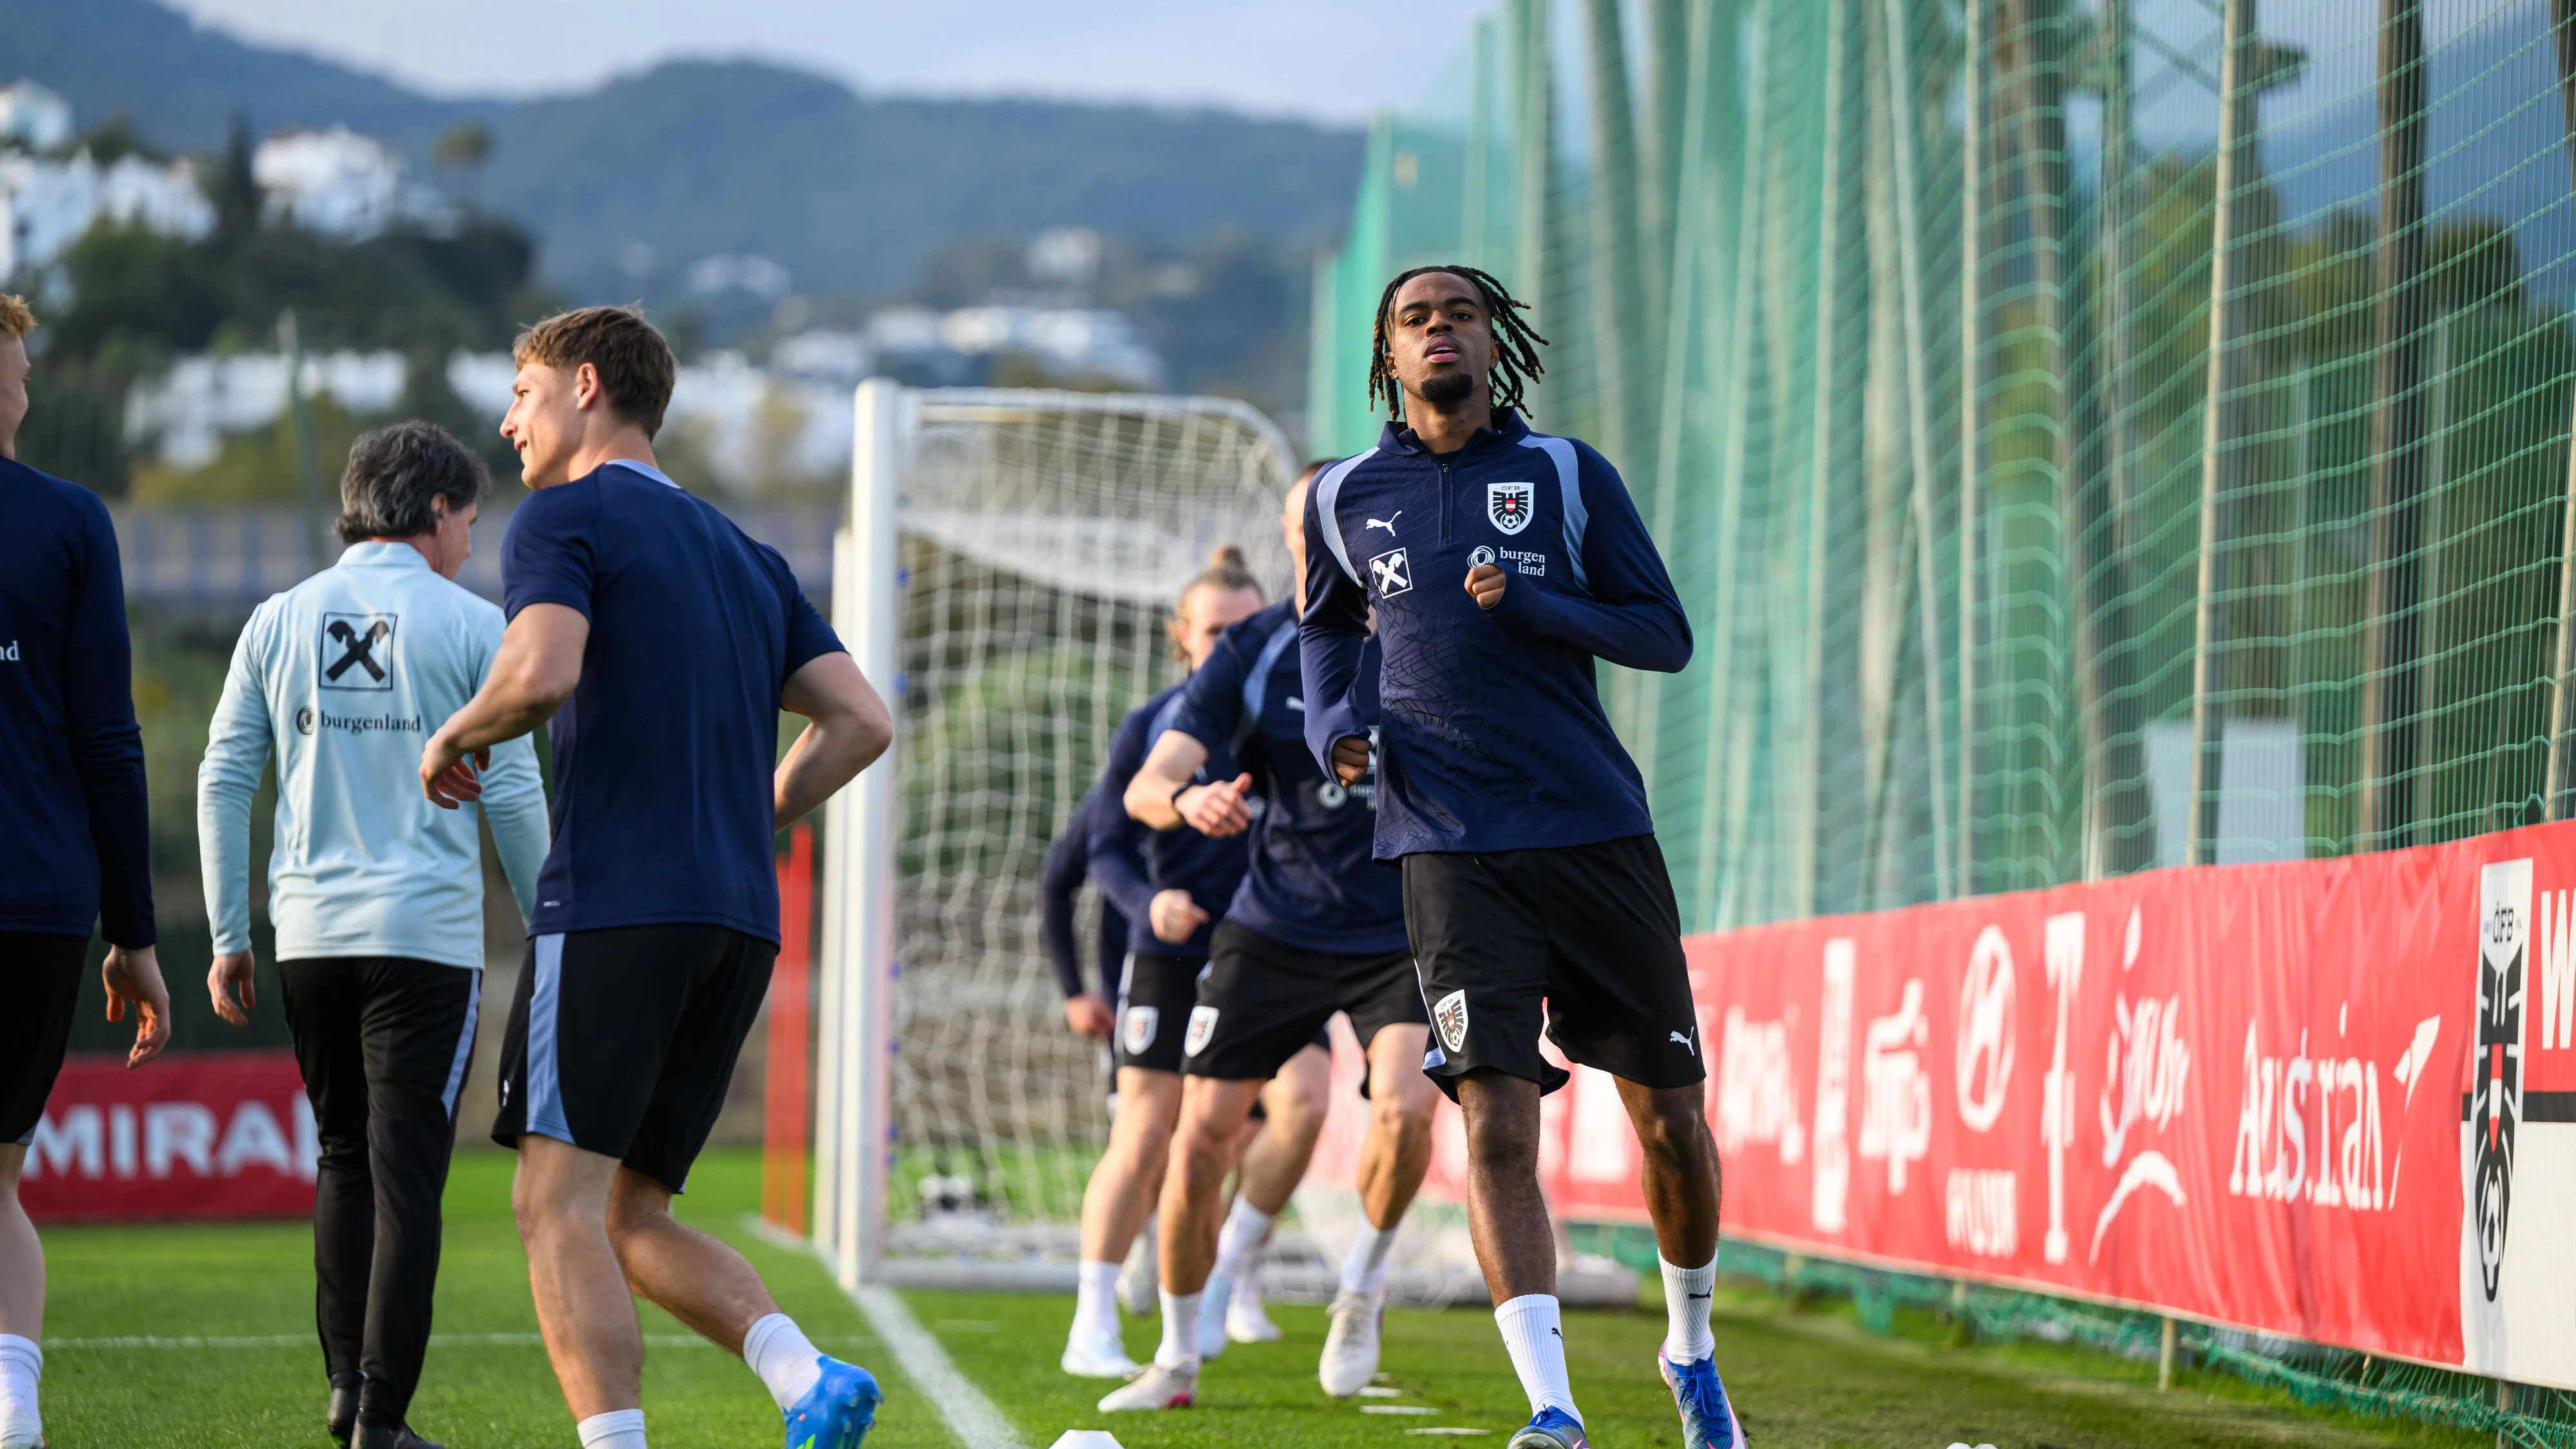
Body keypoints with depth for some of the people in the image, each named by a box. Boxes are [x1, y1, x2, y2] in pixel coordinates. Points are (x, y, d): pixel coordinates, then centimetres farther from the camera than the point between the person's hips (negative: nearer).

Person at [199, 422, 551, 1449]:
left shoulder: (280, 621, 8)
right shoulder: (469, 624, -1)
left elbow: (222, 780, 7)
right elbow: (513, 795, -2)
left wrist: (228, 937, 11)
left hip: (310, 938, 4)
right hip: (427, 934, -3)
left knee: (343, 1159, 18)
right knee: (407, 1174, -2)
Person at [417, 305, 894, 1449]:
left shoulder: (566, 517, 1)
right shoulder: (739, 553, 23)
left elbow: (542, 670, -19)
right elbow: (860, 722, 15)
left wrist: (456, 737, 0)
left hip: (612, 905, -8)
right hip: (738, 923, 8)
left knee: (559, 1204, -6)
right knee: (631, 1218, 11)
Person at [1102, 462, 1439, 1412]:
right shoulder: (1251, 654, -6)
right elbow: (1147, 785, -15)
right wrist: (1189, 800, -37)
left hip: (1401, 935, -1)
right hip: (1273, 933, 1)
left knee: (1404, 1108, -25)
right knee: (1200, 1131, -6)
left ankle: (1364, 1288, 3)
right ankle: (1177, 1361, 13)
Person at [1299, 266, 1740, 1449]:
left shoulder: (1569, 476, 5)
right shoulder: (1347, 497, 9)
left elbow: (1667, 636, 4)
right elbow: (1327, 625, 27)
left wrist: (1528, 606, -11)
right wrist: (1331, 724, 6)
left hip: (1599, 830, 1)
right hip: (1450, 847, -1)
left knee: (1670, 1115, 6)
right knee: (1495, 1121, -16)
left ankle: (1691, 1351, 31)